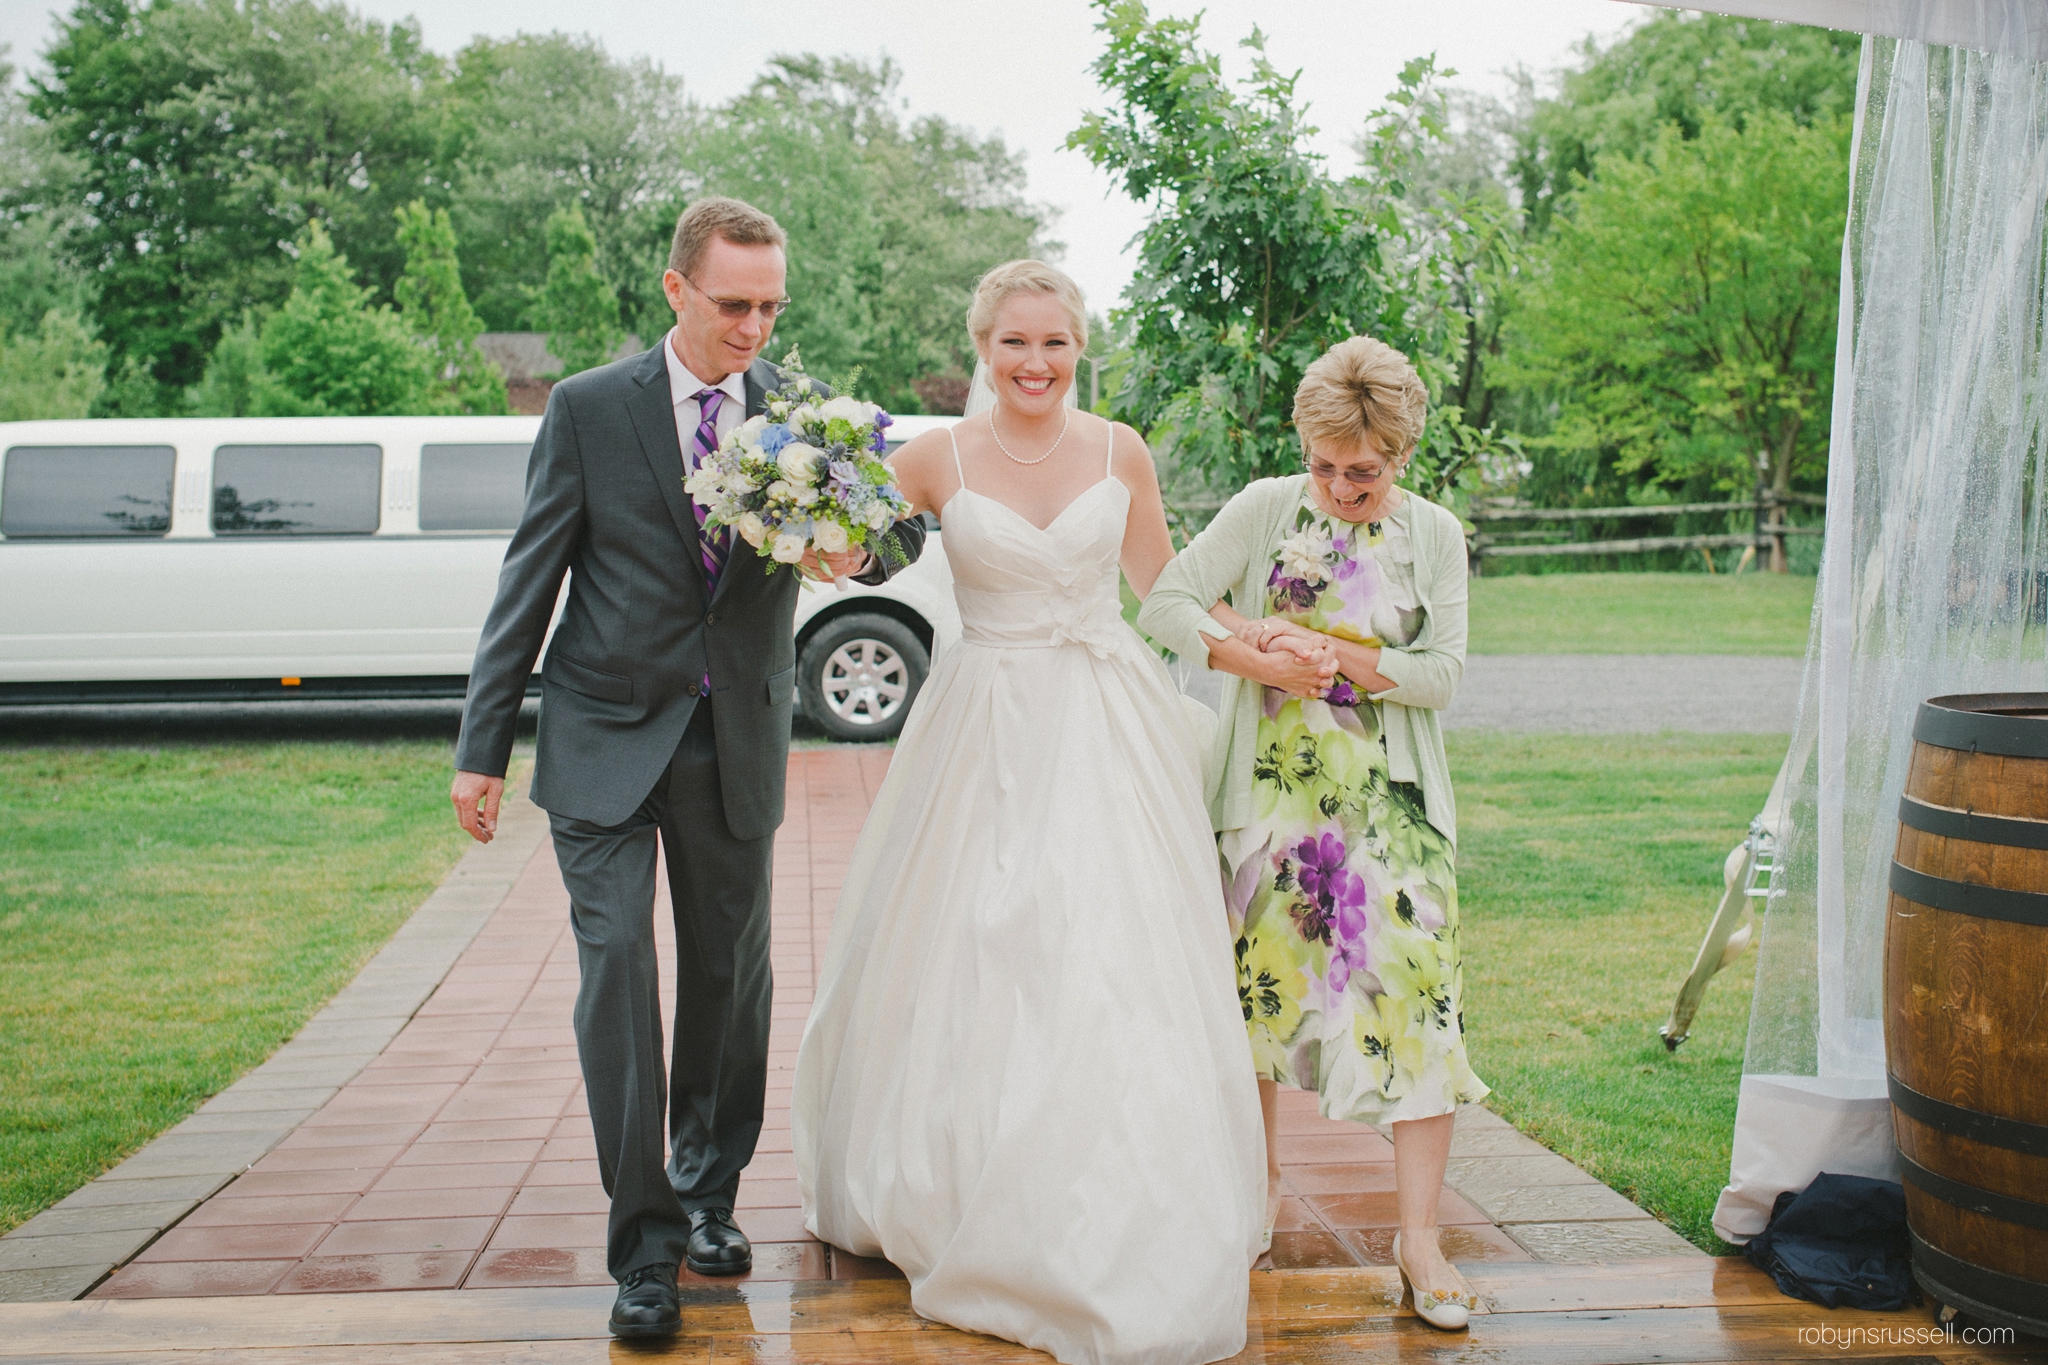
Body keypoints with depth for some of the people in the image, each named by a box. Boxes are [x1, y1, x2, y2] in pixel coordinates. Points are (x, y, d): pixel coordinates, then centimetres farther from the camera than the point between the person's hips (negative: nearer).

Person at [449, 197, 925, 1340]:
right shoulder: (590, 408, -4)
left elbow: (904, 521, 1)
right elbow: (528, 586, -3)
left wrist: (862, 548, -25)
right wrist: (482, 750, -5)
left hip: (737, 744, 2)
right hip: (607, 738, -2)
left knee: (731, 974, 11)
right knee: (617, 966, -8)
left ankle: (709, 1192, 30)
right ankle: (645, 1243, 1)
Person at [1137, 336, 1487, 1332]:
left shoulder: (1434, 534, 4)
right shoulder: (1264, 509, 1)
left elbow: (1442, 673, -3)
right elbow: (1165, 602, -3)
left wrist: (1331, 651, -14)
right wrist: (1244, 656, -17)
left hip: (1390, 802, 0)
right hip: (1270, 791, 0)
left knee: (1415, 990, -8)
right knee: (1259, 978, 9)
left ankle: (1418, 1236, -1)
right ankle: (1260, 1174, 31)